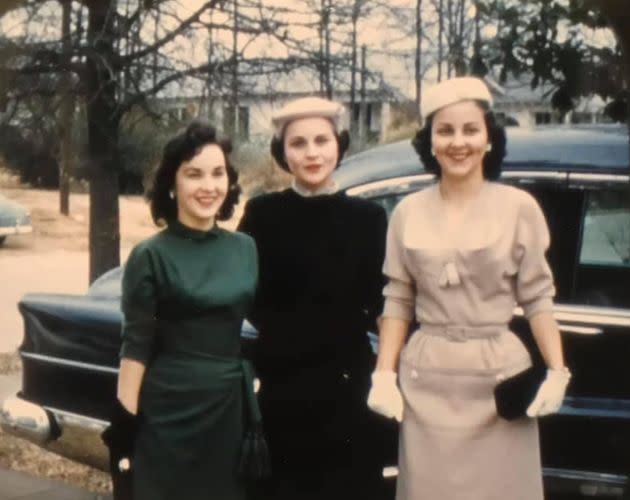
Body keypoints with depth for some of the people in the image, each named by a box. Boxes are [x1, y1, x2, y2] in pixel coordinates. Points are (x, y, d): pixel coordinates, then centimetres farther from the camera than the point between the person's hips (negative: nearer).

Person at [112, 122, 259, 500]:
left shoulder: (246, 249, 6)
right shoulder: (151, 256, -8)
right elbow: (136, 345, -8)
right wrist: (125, 424, -11)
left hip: (231, 407, 4)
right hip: (169, 411, -4)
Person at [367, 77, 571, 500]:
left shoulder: (519, 207, -3)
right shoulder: (408, 213, 4)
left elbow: (537, 296, 0)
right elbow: (397, 299, 7)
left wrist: (557, 371, -7)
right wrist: (384, 374, 2)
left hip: (499, 374, -2)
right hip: (426, 378, 2)